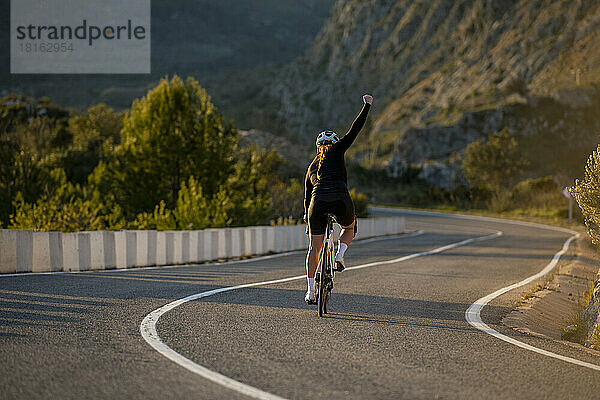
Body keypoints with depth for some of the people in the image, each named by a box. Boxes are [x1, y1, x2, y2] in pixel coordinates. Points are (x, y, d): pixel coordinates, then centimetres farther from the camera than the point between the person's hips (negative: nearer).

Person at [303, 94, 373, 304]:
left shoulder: (311, 168, 27)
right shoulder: (337, 151, 17)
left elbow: (307, 196, 32)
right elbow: (355, 129, 15)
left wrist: (307, 216, 48)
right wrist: (366, 106, 24)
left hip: (318, 201, 2)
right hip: (340, 200, -2)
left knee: (314, 247, 13)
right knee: (349, 227, 31)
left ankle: (310, 291, 9)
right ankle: (339, 257, 4)